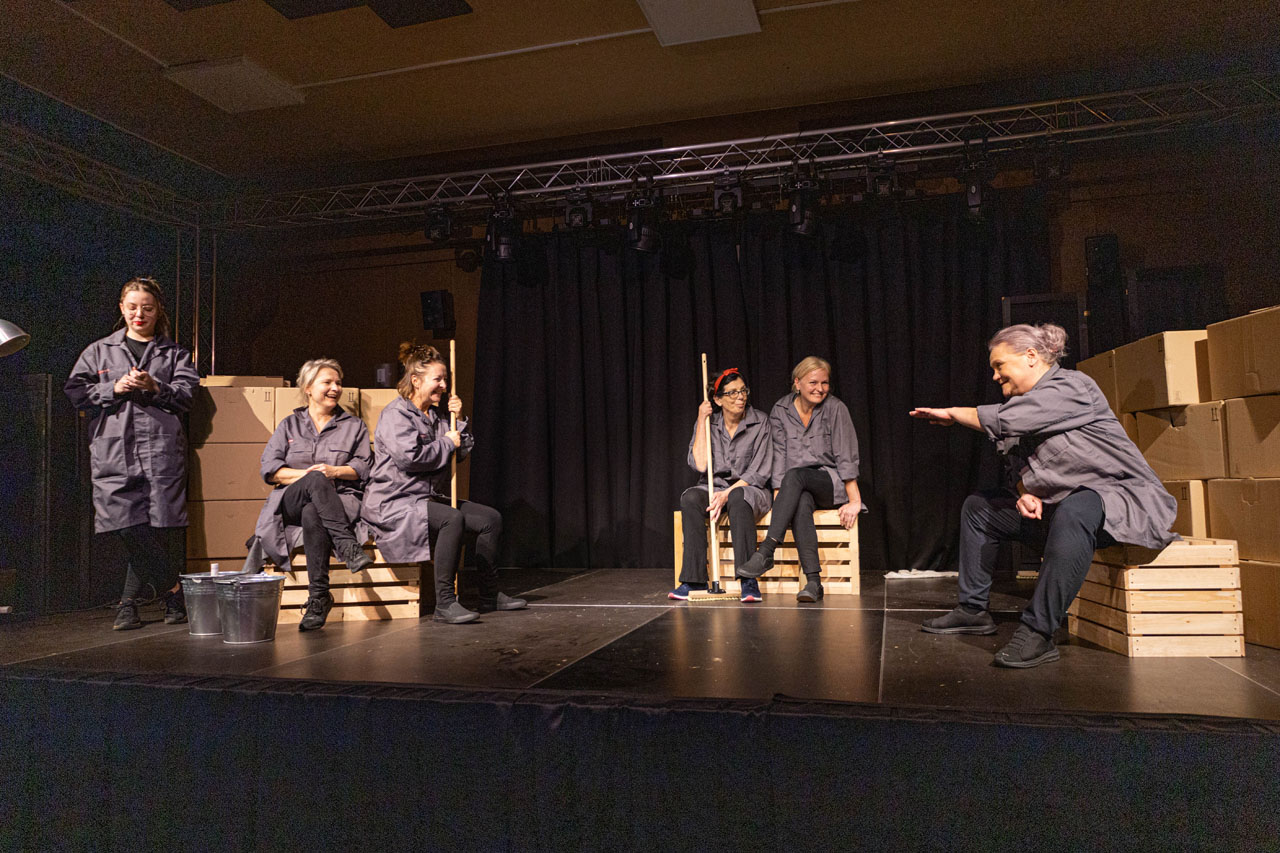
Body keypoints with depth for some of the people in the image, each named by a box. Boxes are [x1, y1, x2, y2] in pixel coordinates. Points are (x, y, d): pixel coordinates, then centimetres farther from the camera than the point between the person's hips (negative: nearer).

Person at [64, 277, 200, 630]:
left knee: (157, 524, -8)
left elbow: (187, 394, 5)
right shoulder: (99, 351, 19)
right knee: (132, 528, -9)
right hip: (114, 452, 1)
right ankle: (173, 593, 5)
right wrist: (114, 389, -4)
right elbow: (76, 391, 11)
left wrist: (156, 387, -11)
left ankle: (130, 601, 8)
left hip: (162, 449, -1)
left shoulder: (175, 353, 16)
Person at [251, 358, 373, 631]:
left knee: (313, 515, -38)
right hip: (291, 503, 0)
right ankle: (347, 546, -47)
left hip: (341, 501, 0)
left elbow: (364, 468, 9)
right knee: (315, 480, -36)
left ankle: (318, 596, -40)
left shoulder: (354, 425, 20)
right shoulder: (290, 425, 20)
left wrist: (335, 471, -10)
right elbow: (269, 470, 8)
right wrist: (308, 474, -9)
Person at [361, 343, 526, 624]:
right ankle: (444, 603, -30)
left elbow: (464, 451, 20)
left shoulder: (433, 416, 17)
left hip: (430, 498, 9)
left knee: (490, 517, -1)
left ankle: (490, 596, 7)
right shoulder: (396, 414, -9)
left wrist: (459, 421, 5)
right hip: (394, 504, -9)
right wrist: (447, 443, -11)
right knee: (452, 519, -35)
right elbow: (408, 456, -24)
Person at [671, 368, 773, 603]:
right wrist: (702, 421, -9)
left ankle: (748, 581, -37)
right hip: (713, 488, 3)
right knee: (690, 498, -30)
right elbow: (700, 465, -10)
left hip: (750, 490, -2)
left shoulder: (759, 422, -3)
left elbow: (760, 472, -8)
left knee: (738, 499, -38)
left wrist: (728, 493, -20)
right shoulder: (707, 423, 4)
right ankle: (694, 580, -30)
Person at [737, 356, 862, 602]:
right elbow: (780, 457, 0)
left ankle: (766, 551, -42)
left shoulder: (835, 409, -4)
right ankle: (813, 582, -41)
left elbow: (846, 458, -8)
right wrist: (779, 497, -12)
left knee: (795, 476, -35)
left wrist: (854, 500, -15)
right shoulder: (780, 411, 3)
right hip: (798, 488, 2)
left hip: (831, 483, -2)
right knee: (801, 504, -36)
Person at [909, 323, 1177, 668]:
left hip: (1118, 494, -10)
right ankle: (973, 610, 14)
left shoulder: (1070, 387, -17)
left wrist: (952, 413, -11)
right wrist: (1025, 493, -10)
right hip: (1059, 505, 10)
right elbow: (1016, 462, 12)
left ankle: (1038, 632, -39)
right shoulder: (1023, 401, 11)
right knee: (979, 507, 11)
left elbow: (1004, 421, -26)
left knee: (1072, 512, -42)